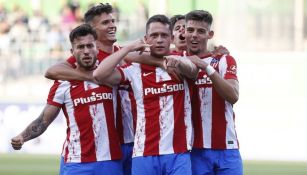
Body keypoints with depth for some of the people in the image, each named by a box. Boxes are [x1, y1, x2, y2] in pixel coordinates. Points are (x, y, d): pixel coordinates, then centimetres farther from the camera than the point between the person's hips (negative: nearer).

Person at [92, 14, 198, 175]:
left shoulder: (182, 64, 5)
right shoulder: (136, 70, 4)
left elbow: (192, 70, -18)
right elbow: (99, 74, -8)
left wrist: (178, 62, -41)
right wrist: (129, 48, -5)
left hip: (179, 154, 0)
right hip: (144, 154, 0)